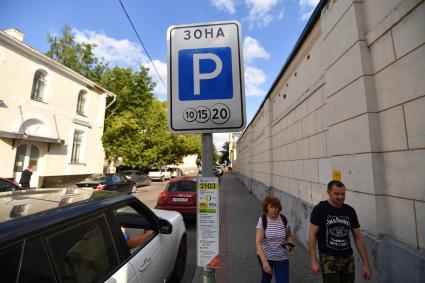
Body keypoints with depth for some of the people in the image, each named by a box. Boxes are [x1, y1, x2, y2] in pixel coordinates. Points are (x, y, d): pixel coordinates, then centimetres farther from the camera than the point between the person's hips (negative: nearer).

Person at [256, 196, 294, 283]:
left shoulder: (283, 219, -11)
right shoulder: (262, 220, -21)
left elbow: (289, 235, 8)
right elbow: (258, 242, -27)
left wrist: (289, 244, -13)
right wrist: (264, 262, -36)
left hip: (282, 258, 2)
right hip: (265, 256, -1)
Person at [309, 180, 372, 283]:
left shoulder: (350, 211, 4)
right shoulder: (320, 209, -10)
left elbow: (358, 238, 10)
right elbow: (312, 235, -9)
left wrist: (366, 264, 7)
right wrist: (314, 261, -12)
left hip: (348, 259, 4)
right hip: (328, 259, -4)